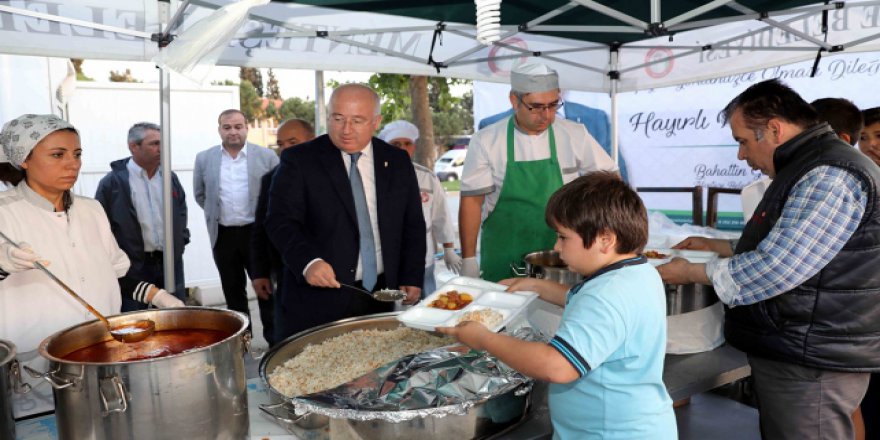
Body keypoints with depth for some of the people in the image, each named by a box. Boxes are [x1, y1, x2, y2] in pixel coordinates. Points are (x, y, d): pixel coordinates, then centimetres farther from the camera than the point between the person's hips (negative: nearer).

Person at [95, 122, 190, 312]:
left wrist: (182, 238, 12)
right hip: (133, 266, -4)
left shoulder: (170, 177, 8)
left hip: (170, 261, 4)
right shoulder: (112, 182, -7)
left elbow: (182, 209, 20)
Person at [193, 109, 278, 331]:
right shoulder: (204, 159, 4)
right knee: (233, 291, 11)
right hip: (223, 235, 2)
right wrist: (216, 213, 11)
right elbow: (200, 194, 15)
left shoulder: (266, 156, -3)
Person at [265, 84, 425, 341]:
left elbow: (412, 225, 12)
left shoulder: (398, 162, 7)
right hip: (317, 300, -3)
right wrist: (308, 261, -28)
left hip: (380, 297, 3)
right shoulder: (299, 160, -3)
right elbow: (281, 221, -11)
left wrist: (412, 278, 6)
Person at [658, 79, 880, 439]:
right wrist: (719, 247, 13)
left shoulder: (830, 176, -21)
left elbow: (776, 269, -27)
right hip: (791, 352, 10)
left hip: (811, 363, -10)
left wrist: (692, 272, -15)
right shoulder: (809, 169, 15)